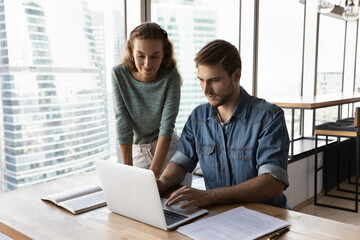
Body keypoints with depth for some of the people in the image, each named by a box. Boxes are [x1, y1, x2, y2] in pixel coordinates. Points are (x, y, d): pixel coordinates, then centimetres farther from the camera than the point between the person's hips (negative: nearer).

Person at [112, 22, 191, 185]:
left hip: (169, 149, -1)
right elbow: (123, 125, -17)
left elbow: (167, 126, -24)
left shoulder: (171, 77, -18)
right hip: (137, 151, 1)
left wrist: (153, 173, -32)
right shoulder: (119, 75, -14)